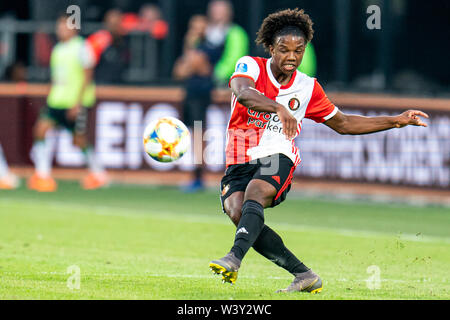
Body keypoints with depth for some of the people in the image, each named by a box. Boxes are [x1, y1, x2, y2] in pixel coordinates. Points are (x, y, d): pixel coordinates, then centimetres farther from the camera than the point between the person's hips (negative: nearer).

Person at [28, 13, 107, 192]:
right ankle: (43, 175, -11)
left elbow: (87, 77, -11)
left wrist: (78, 103, -17)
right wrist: (50, 100, 17)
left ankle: (98, 174, 21)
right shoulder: (57, 50, 13)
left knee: (79, 141, -1)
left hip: (78, 101, -6)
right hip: (57, 100, 6)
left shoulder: (81, 48, -8)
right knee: (41, 129, -11)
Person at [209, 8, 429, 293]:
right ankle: (304, 274, -14)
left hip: (277, 157, 0)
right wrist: (279, 108, -44)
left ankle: (234, 258, -52)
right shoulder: (250, 66, 0)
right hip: (240, 160, 0)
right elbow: (243, 93, -25)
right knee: (237, 212, -24)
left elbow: (343, 124, 24)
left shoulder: (307, 88, 9)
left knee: (254, 194, -32)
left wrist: (396, 121, 19)